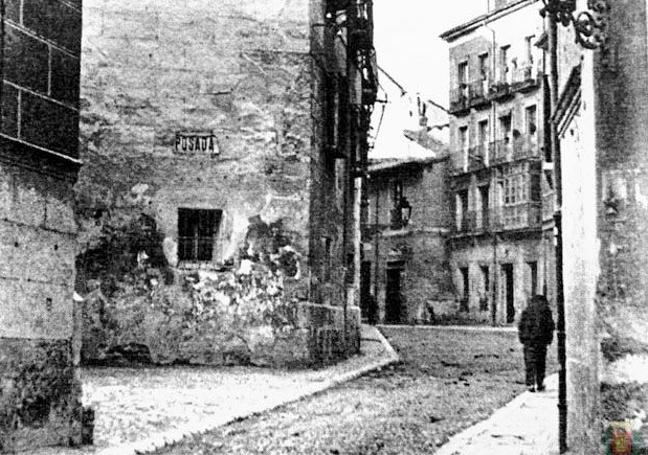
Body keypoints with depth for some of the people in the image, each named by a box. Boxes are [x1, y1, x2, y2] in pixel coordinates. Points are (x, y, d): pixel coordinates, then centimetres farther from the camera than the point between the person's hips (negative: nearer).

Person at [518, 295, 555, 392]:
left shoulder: (527, 309, 8)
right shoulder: (546, 310, 8)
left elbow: (521, 325, 3)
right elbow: (551, 325, 2)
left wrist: (522, 338, 7)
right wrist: (549, 339, 8)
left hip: (529, 339, 0)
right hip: (542, 340, 0)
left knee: (530, 362, -1)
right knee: (541, 362, 11)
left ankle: (530, 385, -10)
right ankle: (540, 384, 13)